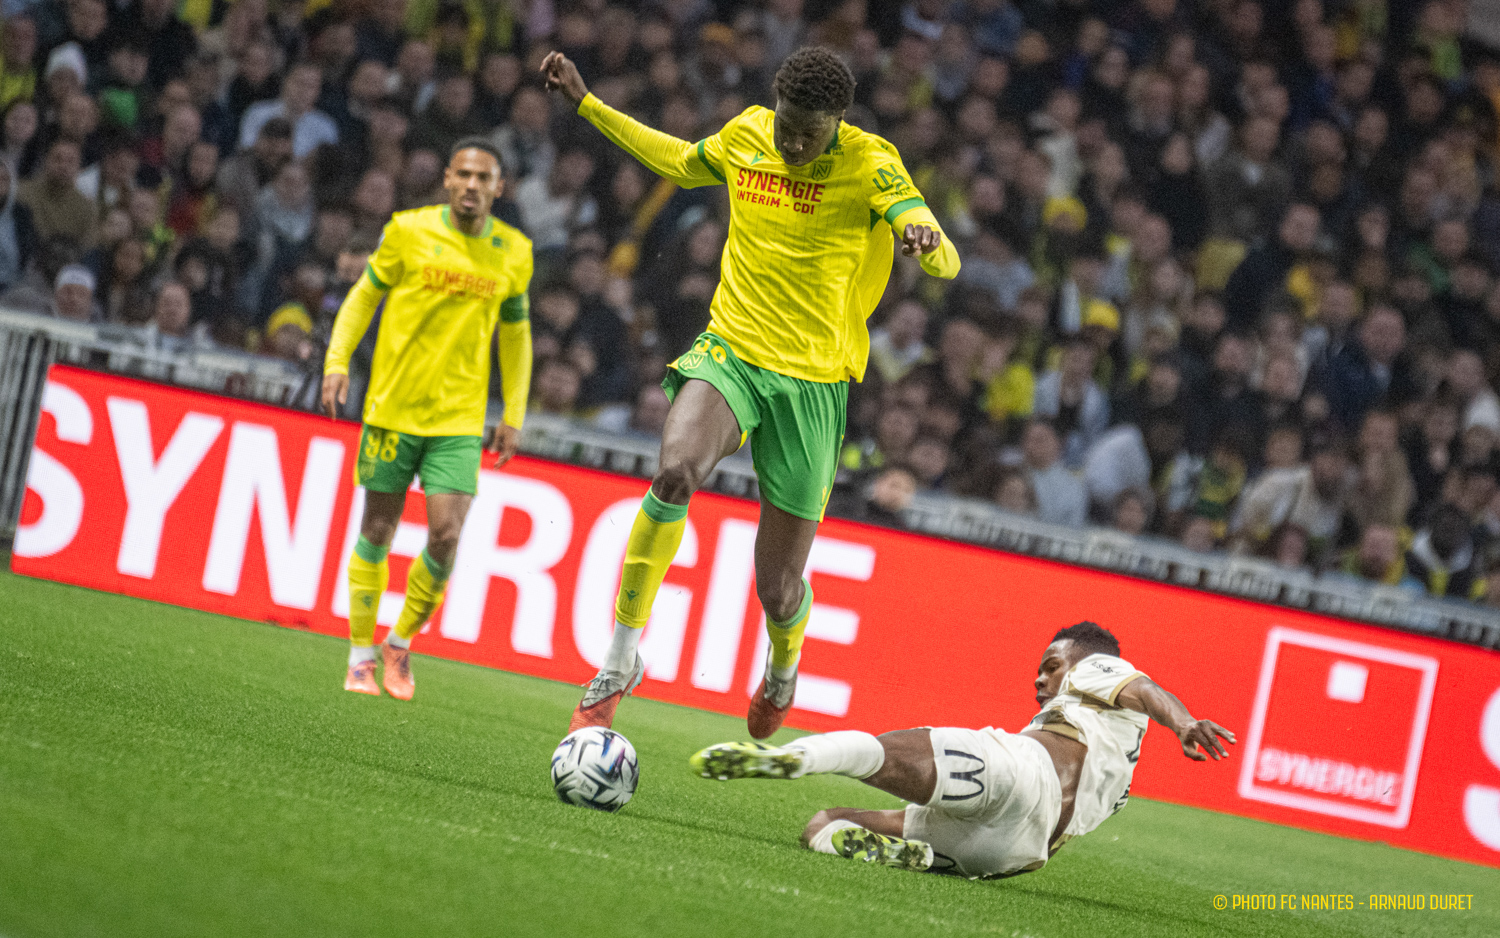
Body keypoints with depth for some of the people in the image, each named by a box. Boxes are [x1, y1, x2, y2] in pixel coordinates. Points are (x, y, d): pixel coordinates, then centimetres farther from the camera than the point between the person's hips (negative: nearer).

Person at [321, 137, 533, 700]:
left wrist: (513, 415, 12)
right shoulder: (410, 231, -3)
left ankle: (401, 642, 11)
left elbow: (515, 333, 15)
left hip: (459, 420, 1)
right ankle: (361, 656, 17)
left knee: (446, 534, -11)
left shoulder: (513, 252, 3)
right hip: (393, 405, -1)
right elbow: (363, 296, 7)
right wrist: (337, 361, -5)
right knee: (378, 531, 5)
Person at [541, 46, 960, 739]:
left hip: (811, 381, -2)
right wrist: (585, 102, 25)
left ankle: (783, 667, 42)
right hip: (729, 351, 2)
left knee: (778, 590, 2)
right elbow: (681, 162, 25)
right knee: (675, 469, -33)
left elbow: (946, 264, -23)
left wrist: (925, 240, -47)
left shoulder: (870, 166, -11)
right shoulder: (745, 136, 1)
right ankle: (619, 661, -21)